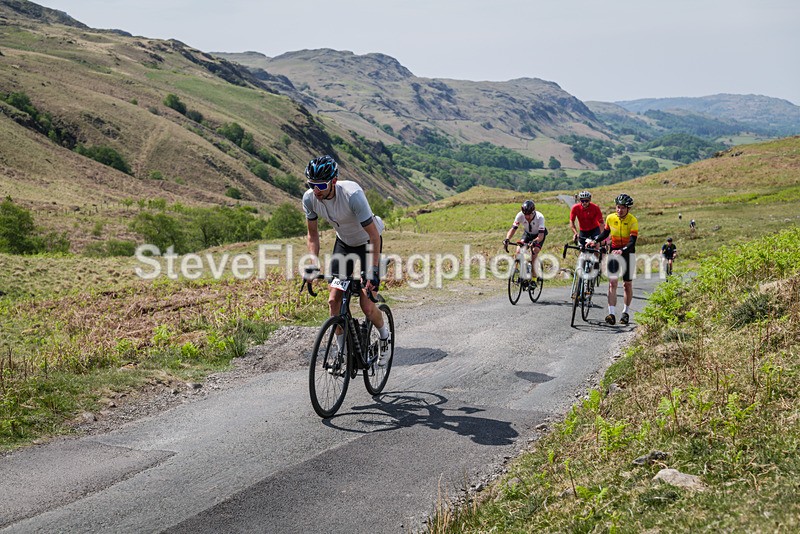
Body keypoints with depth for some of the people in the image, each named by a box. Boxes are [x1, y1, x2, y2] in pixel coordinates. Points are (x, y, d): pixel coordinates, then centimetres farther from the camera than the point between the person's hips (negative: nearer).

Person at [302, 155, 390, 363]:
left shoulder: (352, 195, -36)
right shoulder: (309, 198, -20)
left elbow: (374, 235, -31)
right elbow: (313, 234, -4)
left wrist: (373, 271, -35)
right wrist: (313, 266, -15)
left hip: (367, 243, -5)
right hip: (344, 242, 5)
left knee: (366, 305, -11)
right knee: (334, 300, -4)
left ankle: (384, 335, 20)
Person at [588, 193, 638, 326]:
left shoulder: (633, 221, -17)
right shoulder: (610, 218, -6)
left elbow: (632, 242, -24)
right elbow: (605, 233, 10)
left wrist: (622, 251, -40)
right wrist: (595, 241, -7)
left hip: (628, 253, -2)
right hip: (614, 252, 2)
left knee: (627, 284, 7)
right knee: (612, 282, -12)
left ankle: (626, 312, 24)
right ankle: (611, 314, -19)